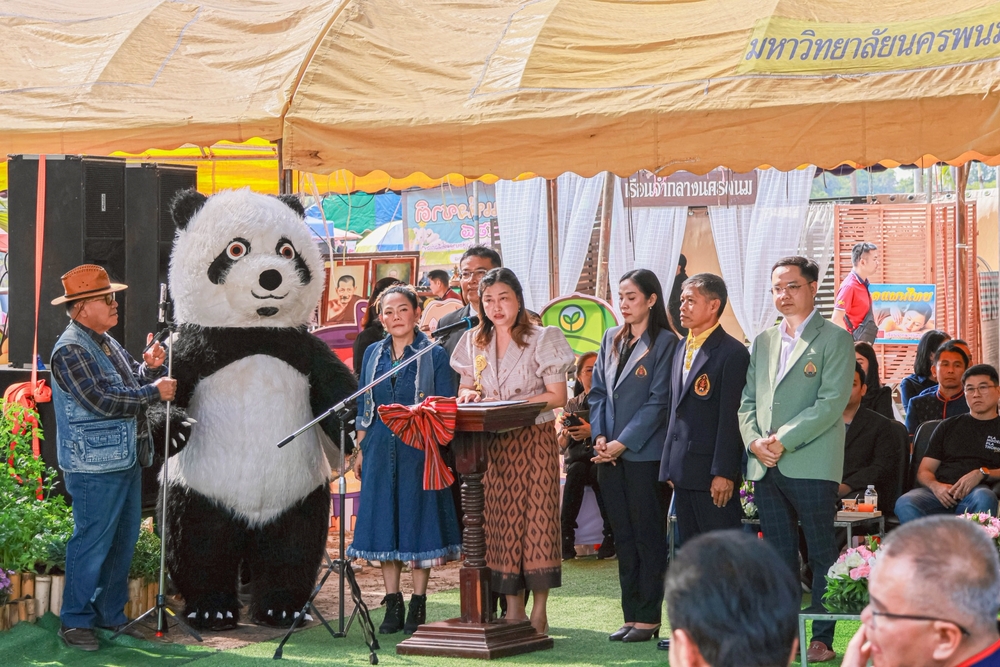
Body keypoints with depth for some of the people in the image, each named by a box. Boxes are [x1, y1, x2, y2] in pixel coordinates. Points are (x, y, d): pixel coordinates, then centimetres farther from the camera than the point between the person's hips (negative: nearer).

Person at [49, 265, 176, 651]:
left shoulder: (107, 343, 15)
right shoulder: (70, 350, -14)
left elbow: (132, 386, 19)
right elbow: (102, 401, -21)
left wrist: (149, 368, -2)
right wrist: (155, 392, -14)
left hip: (126, 460, 9)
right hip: (95, 467, -9)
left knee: (123, 542, 14)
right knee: (92, 543, -3)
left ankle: (111, 615, 24)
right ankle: (75, 621, 6)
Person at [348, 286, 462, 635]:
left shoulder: (434, 355, 0)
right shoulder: (373, 354, 12)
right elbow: (364, 408, 16)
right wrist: (360, 449, 11)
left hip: (419, 449, -4)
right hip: (381, 448, 4)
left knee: (417, 519, -1)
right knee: (384, 521, 4)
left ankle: (418, 606, 7)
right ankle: (392, 606, 12)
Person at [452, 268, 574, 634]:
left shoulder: (542, 339, -3)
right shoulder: (474, 343, 12)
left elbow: (557, 396, -7)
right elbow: (465, 388, 20)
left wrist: (509, 404, -16)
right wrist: (470, 395, -5)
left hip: (534, 441, -4)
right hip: (492, 444, 4)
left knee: (535, 519, -6)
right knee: (500, 522, 0)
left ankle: (539, 612, -1)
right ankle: (513, 609, 6)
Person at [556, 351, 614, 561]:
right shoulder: (572, 405, 14)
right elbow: (561, 447, 10)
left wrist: (593, 432, -20)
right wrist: (566, 432, -12)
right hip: (578, 459, 2)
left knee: (597, 471, -37)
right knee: (576, 470, -33)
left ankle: (611, 534, -34)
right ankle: (566, 536, -36)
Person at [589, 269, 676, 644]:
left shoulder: (664, 343, -6)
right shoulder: (611, 339, 13)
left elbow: (658, 401, -11)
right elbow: (598, 391, 13)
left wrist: (623, 443, -14)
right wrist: (599, 437, -1)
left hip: (644, 454, -6)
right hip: (609, 454, 6)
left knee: (648, 536, 0)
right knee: (623, 537, 9)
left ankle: (648, 618, 5)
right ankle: (631, 616, 14)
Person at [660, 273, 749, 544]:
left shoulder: (732, 353, -10)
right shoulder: (682, 348, 15)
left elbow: (730, 417, -15)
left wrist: (724, 473, -18)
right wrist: (670, 465, 14)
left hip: (712, 474, -8)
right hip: (683, 471, 8)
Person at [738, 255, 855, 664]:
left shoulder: (835, 340, -2)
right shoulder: (763, 342, 17)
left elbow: (832, 402, -11)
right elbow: (748, 400, 16)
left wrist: (784, 440, -16)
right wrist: (755, 440, -3)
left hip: (811, 465, -6)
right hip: (765, 467, 6)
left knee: (822, 554, -1)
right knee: (779, 554, 9)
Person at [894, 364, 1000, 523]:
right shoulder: (949, 426, 26)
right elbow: (924, 471, 19)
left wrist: (982, 473, -13)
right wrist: (936, 486, -4)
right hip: (942, 493, 2)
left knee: (983, 498, -41)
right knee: (905, 503, -33)